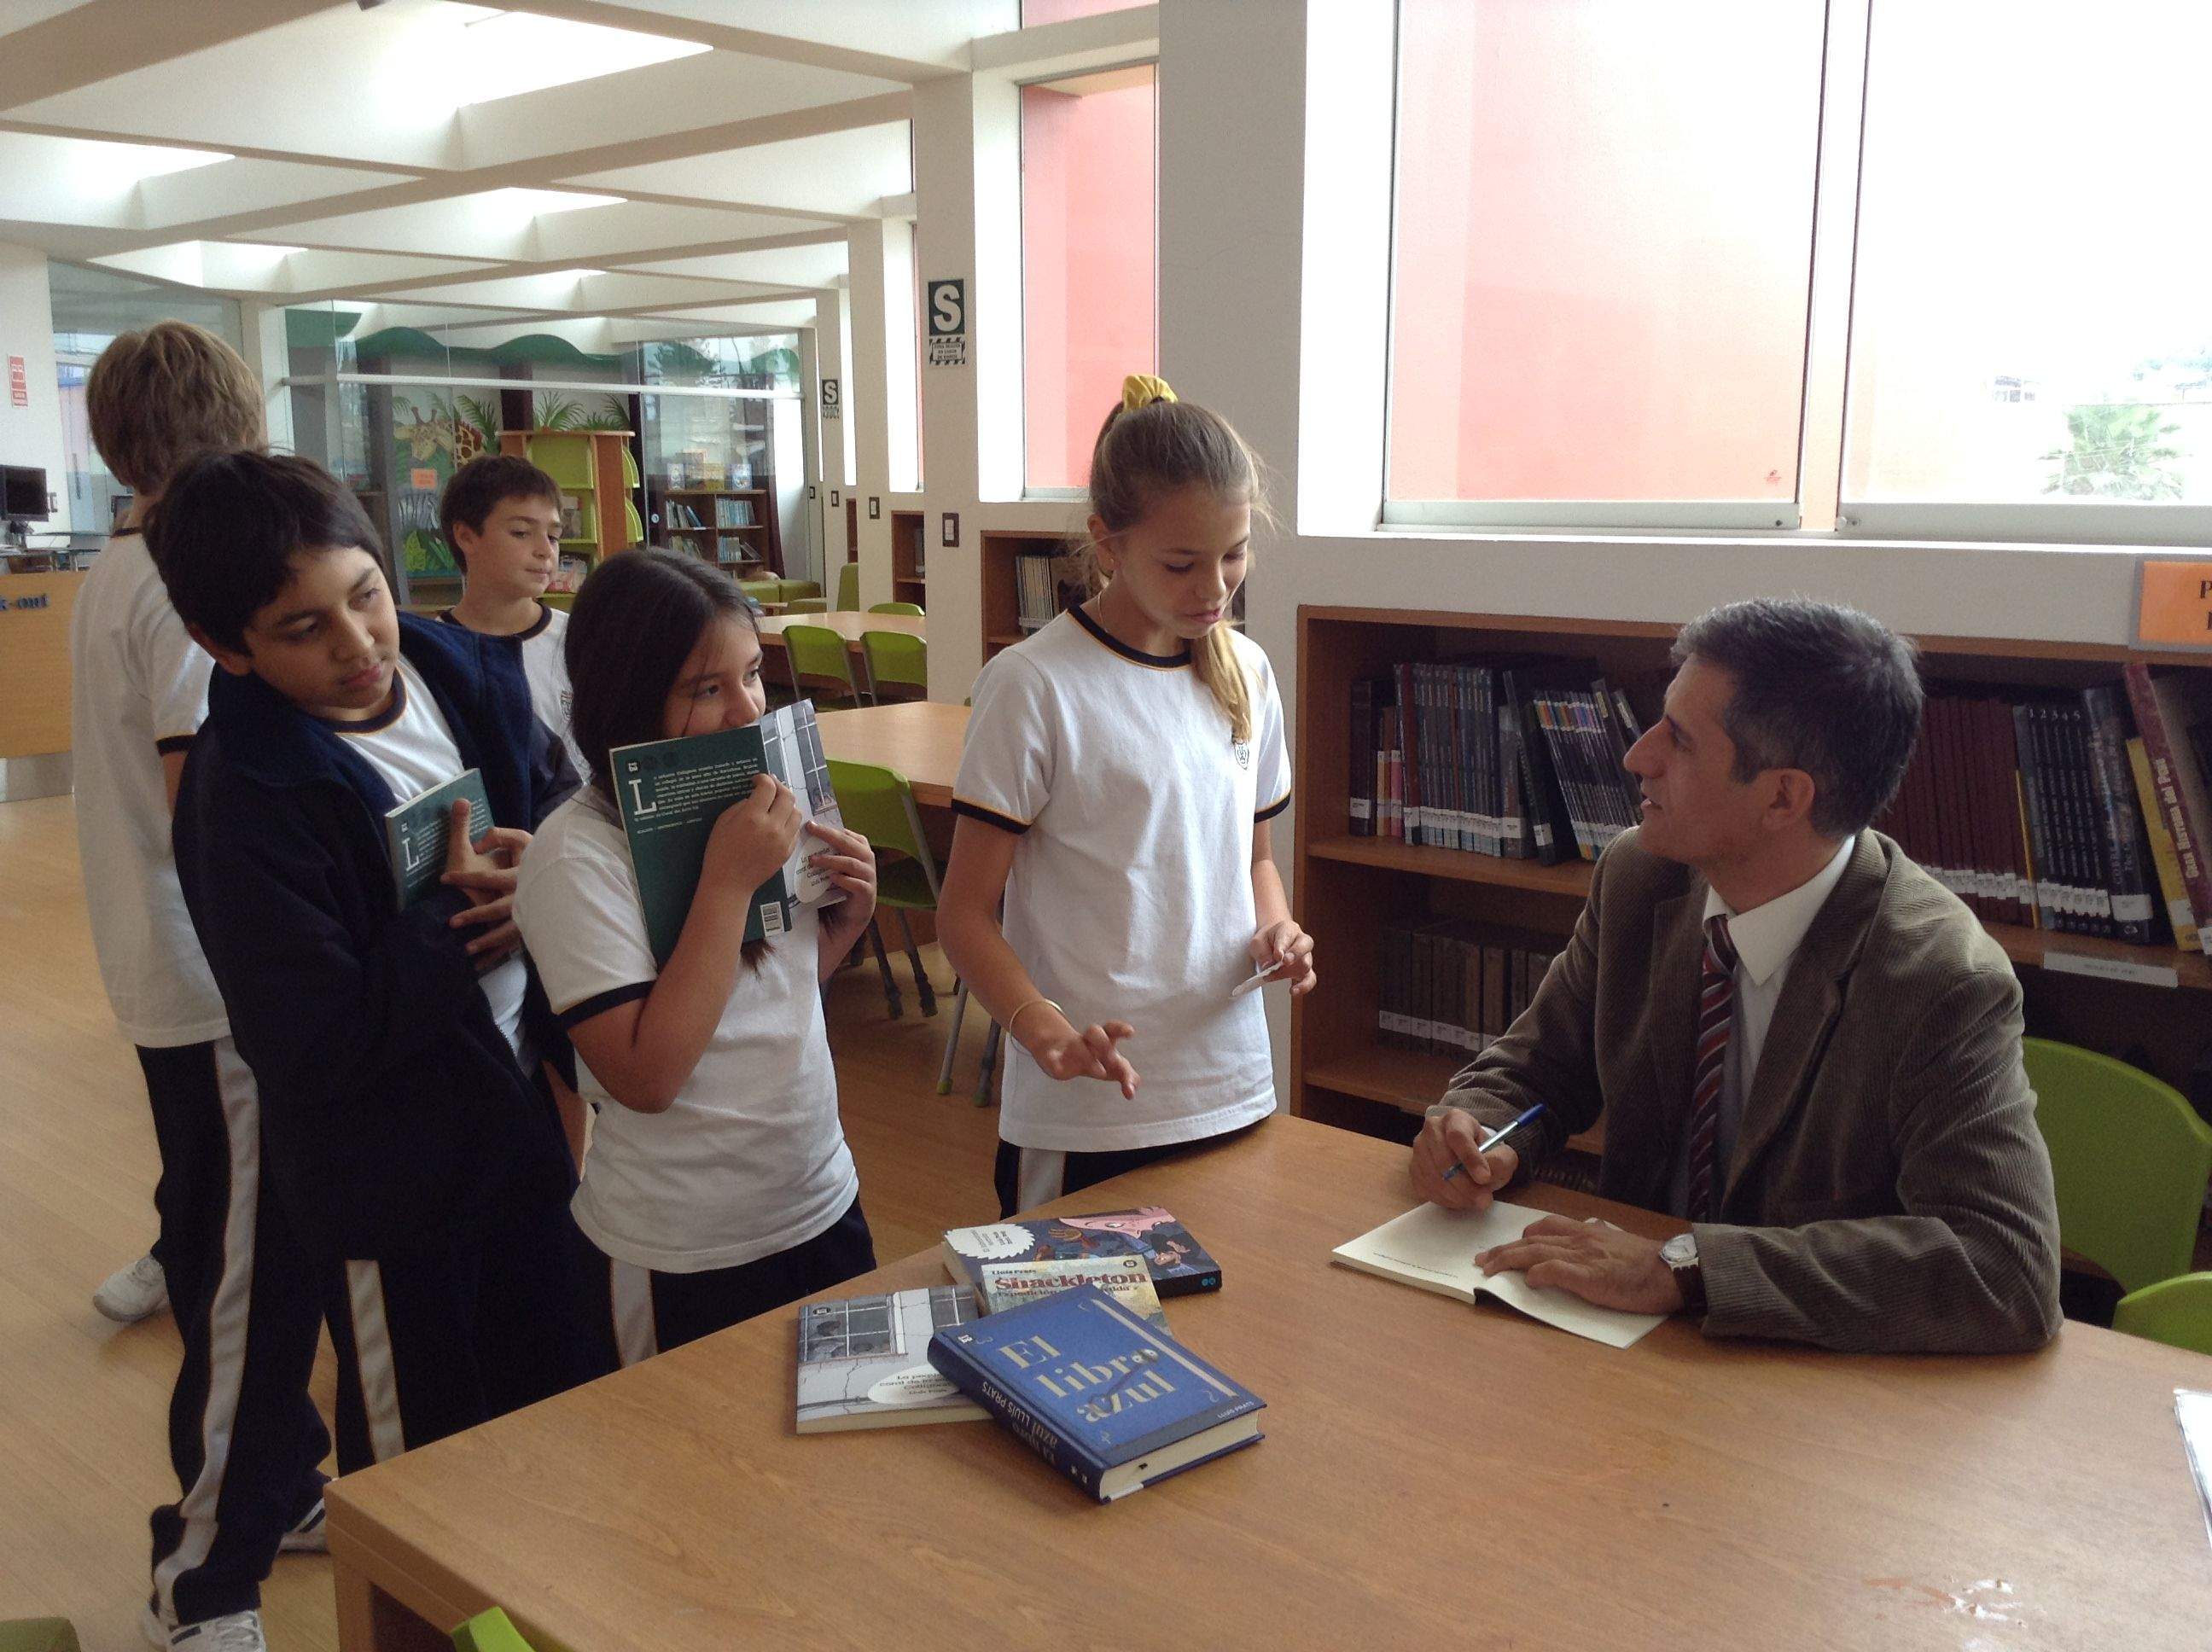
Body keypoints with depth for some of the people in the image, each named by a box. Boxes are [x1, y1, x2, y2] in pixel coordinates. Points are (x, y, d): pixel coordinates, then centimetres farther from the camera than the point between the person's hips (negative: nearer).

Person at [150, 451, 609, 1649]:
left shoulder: (468, 676, -5)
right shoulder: (243, 795, -21)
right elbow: (312, 1045, -25)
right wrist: (461, 912, -19)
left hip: (522, 1112, 5)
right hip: (384, 1172, -5)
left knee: (564, 1399, 21)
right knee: (420, 1461, 14)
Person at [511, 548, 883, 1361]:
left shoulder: (752, 804, -1)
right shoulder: (574, 856, -20)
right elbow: (645, 1076, -26)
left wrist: (849, 915, -7)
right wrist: (729, 882, -27)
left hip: (824, 1204, 6)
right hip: (685, 1262, -6)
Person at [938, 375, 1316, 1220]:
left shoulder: (1247, 672, 5)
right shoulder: (1035, 685, -12)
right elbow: (965, 911, -11)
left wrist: (1274, 930, -3)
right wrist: (1044, 1030, -27)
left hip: (1233, 1089, 5)